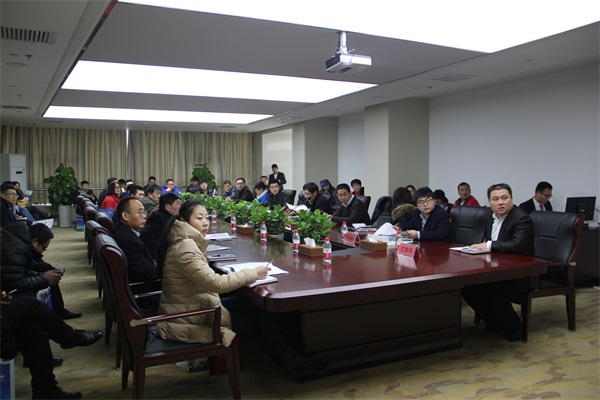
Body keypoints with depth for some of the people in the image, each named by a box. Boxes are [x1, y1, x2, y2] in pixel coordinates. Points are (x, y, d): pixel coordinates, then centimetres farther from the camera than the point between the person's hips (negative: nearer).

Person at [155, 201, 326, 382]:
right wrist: (253, 273, -21)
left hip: (194, 306, 8)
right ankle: (290, 361, 18)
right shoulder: (185, 249, -25)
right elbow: (216, 283, -29)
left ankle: (288, 357, 9)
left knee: (252, 305, 2)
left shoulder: (187, 242, 5)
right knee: (257, 320, 0)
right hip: (190, 317, -8)